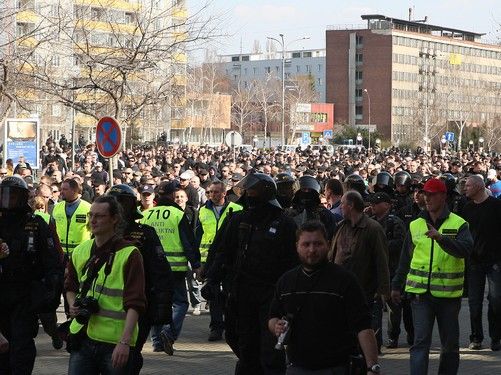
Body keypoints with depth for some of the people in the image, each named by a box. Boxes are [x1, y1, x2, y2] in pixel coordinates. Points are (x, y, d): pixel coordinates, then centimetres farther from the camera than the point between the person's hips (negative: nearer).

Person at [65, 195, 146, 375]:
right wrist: (72, 305, 5)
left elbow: (135, 304, -13)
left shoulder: (129, 255, -8)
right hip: (82, 338, 5)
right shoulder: (80, 251, 11)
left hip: (115, 343, -5)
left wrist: (125, 342, -22)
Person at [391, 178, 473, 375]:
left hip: (448, 293, -1)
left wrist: (441, 237, -32)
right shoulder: (415, 226, 9)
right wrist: (396, 286, 20)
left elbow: (465, 250, -19)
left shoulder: (458, 224, 0)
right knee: (420, 341, -9)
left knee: (450, 344, 10)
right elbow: (405, 260, 17)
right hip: (421, 292, 1)